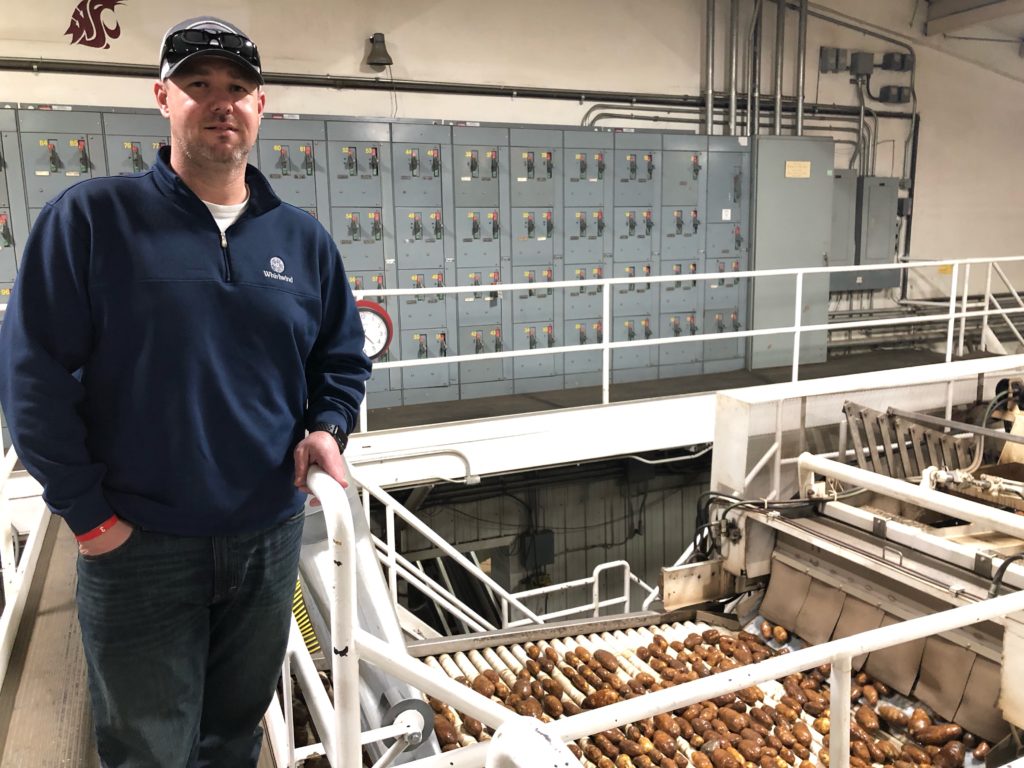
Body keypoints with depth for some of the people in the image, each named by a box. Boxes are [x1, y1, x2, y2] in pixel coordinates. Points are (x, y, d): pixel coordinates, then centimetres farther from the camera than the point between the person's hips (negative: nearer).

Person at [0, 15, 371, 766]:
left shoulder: (303, 238, 4)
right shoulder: (91, 218, -8)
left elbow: (343, 359, 13)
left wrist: (328, 428, -5)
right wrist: (85, 509, -9)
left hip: (270, 538, 4)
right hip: (138, 545, -3)